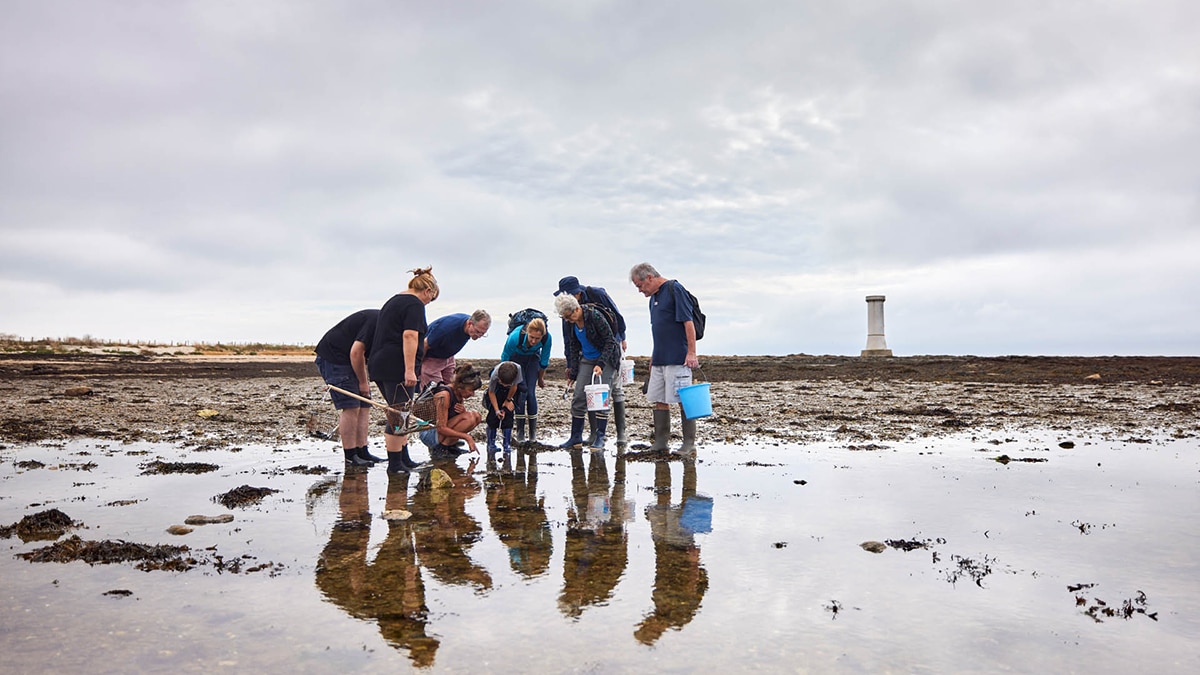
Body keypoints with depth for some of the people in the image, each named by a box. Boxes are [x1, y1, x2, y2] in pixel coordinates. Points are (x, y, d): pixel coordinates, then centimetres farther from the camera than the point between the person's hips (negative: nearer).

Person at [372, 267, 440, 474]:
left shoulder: (393, 301, 22)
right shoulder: (415, 305, -8)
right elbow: (409, 336, -20)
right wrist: (410, 370, -23)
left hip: (379, 364, 10)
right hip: (397, 367, -10)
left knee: (399, 415, 16)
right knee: (399, 417, -3)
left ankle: (404, 459, 22)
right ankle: (394, 464, 2)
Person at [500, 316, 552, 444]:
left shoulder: (547, 338, -32)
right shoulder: (515, 337, -38)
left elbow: (544, 361, -10)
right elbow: (505, 358, -17)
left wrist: (541, 379, 4)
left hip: (532, 358, 2)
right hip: (516, 357, -2)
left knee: (531, 393, -9)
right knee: (521, 391, -15)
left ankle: (533, 433, -1)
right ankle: (520, 432, -8)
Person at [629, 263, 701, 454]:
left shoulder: (674, 289, -8)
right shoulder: (654, 297, 18)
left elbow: (688, 322, -14)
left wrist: (691, 353, -19)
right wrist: (654, 354, 24)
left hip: (678, 359, -9)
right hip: (660, 359, 9)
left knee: (684, 401, -3)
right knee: (660, 400, 9)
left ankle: (689, 443, 5)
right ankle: (660, 443, 15)